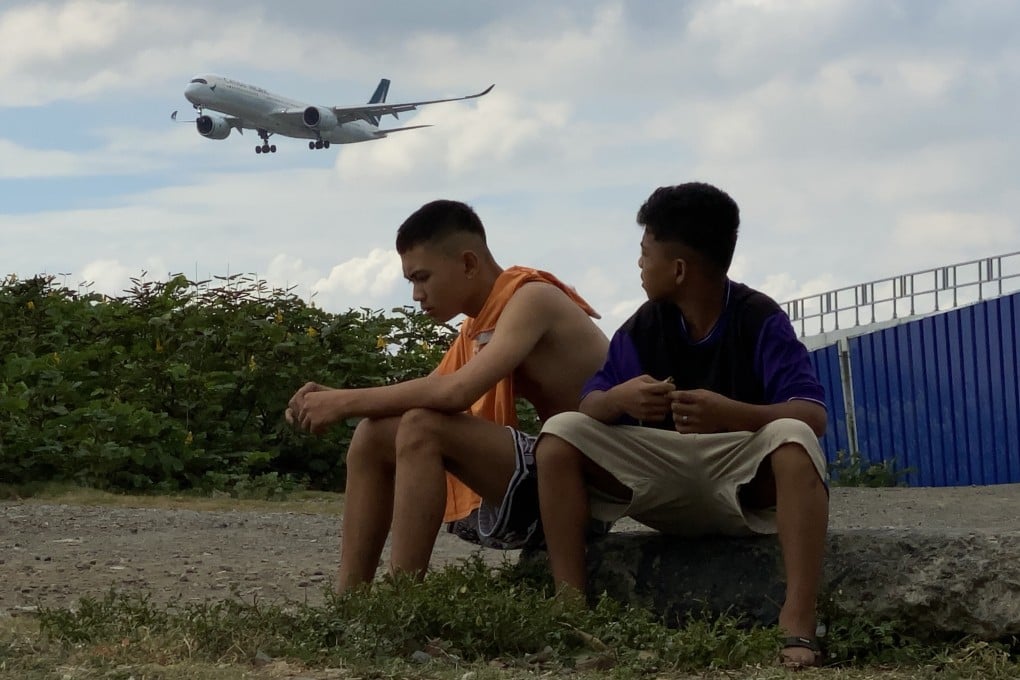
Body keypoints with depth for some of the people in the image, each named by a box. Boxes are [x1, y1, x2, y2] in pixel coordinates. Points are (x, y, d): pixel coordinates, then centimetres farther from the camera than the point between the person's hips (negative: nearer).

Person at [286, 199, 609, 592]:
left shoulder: (531, 299, -14)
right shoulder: (478, 326, 14)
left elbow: (457, 391, -28)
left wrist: (348, 402, -20)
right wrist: (336, 399, -3)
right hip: (538, 484, 10)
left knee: (422, 427, -26)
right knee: (374, 435, 4)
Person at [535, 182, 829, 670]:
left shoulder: (760, 320, -13)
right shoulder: (644, 326, 1)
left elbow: (813, 416, -24)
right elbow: (588, 406, -3)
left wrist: (732, 414, -42)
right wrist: (617, 399, -28)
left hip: (744, 482, -4)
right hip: (664, 483, 4)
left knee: (793, 439, -37)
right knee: (560, 434, -15)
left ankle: (798, 628, -45)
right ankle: (571, 605, -24)